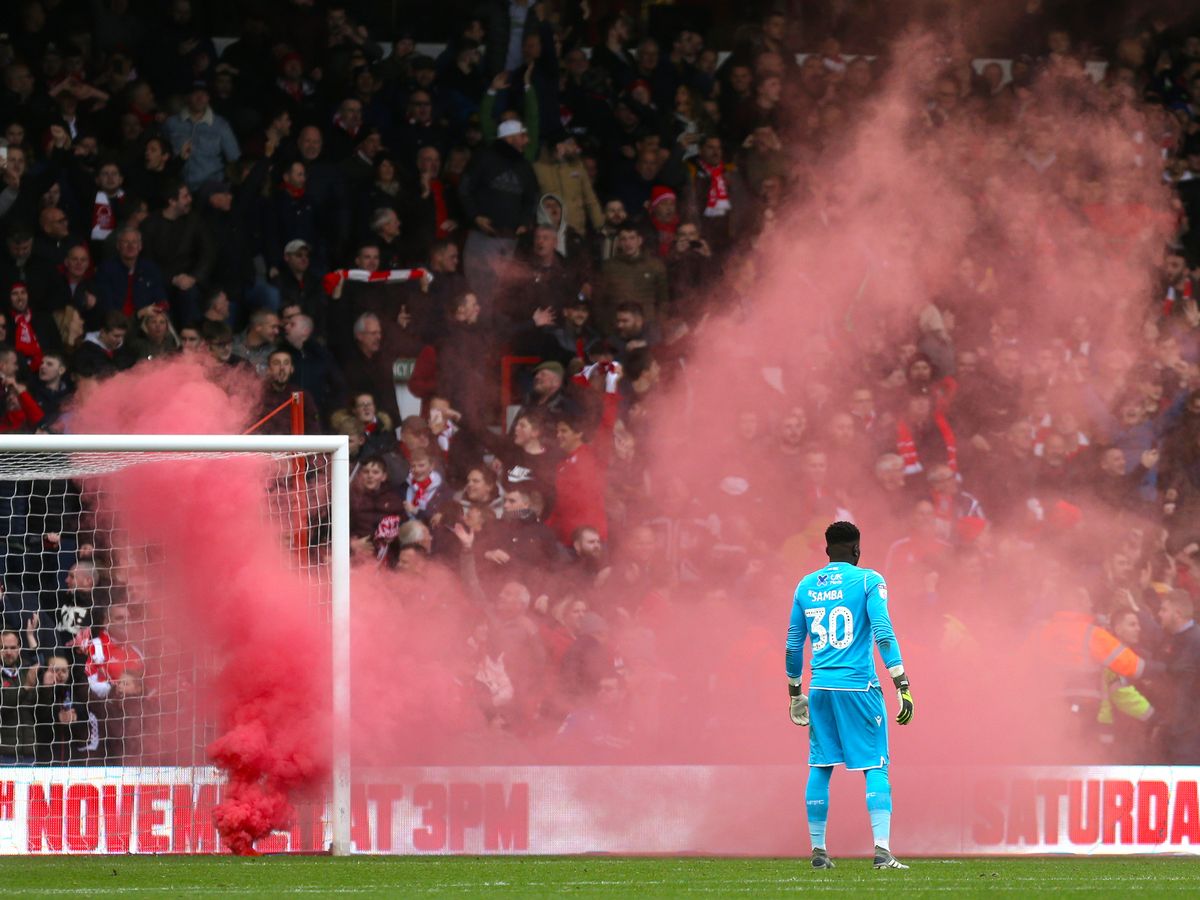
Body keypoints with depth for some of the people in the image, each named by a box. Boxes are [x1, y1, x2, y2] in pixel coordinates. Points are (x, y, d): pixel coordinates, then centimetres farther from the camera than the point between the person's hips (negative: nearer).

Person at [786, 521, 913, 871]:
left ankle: (818, 851, 13)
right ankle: (882, 851, -16)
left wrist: (795, 693, 26)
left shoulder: (806, 586, 12)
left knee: (820, 767, 12)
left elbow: (794, 644, 16)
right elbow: (883, 632, -12)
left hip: (820, 687, 4)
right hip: (858, 685, -4)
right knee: (876, 767, -4)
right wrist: (902, 686, -14)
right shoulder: (868, 580, -2)